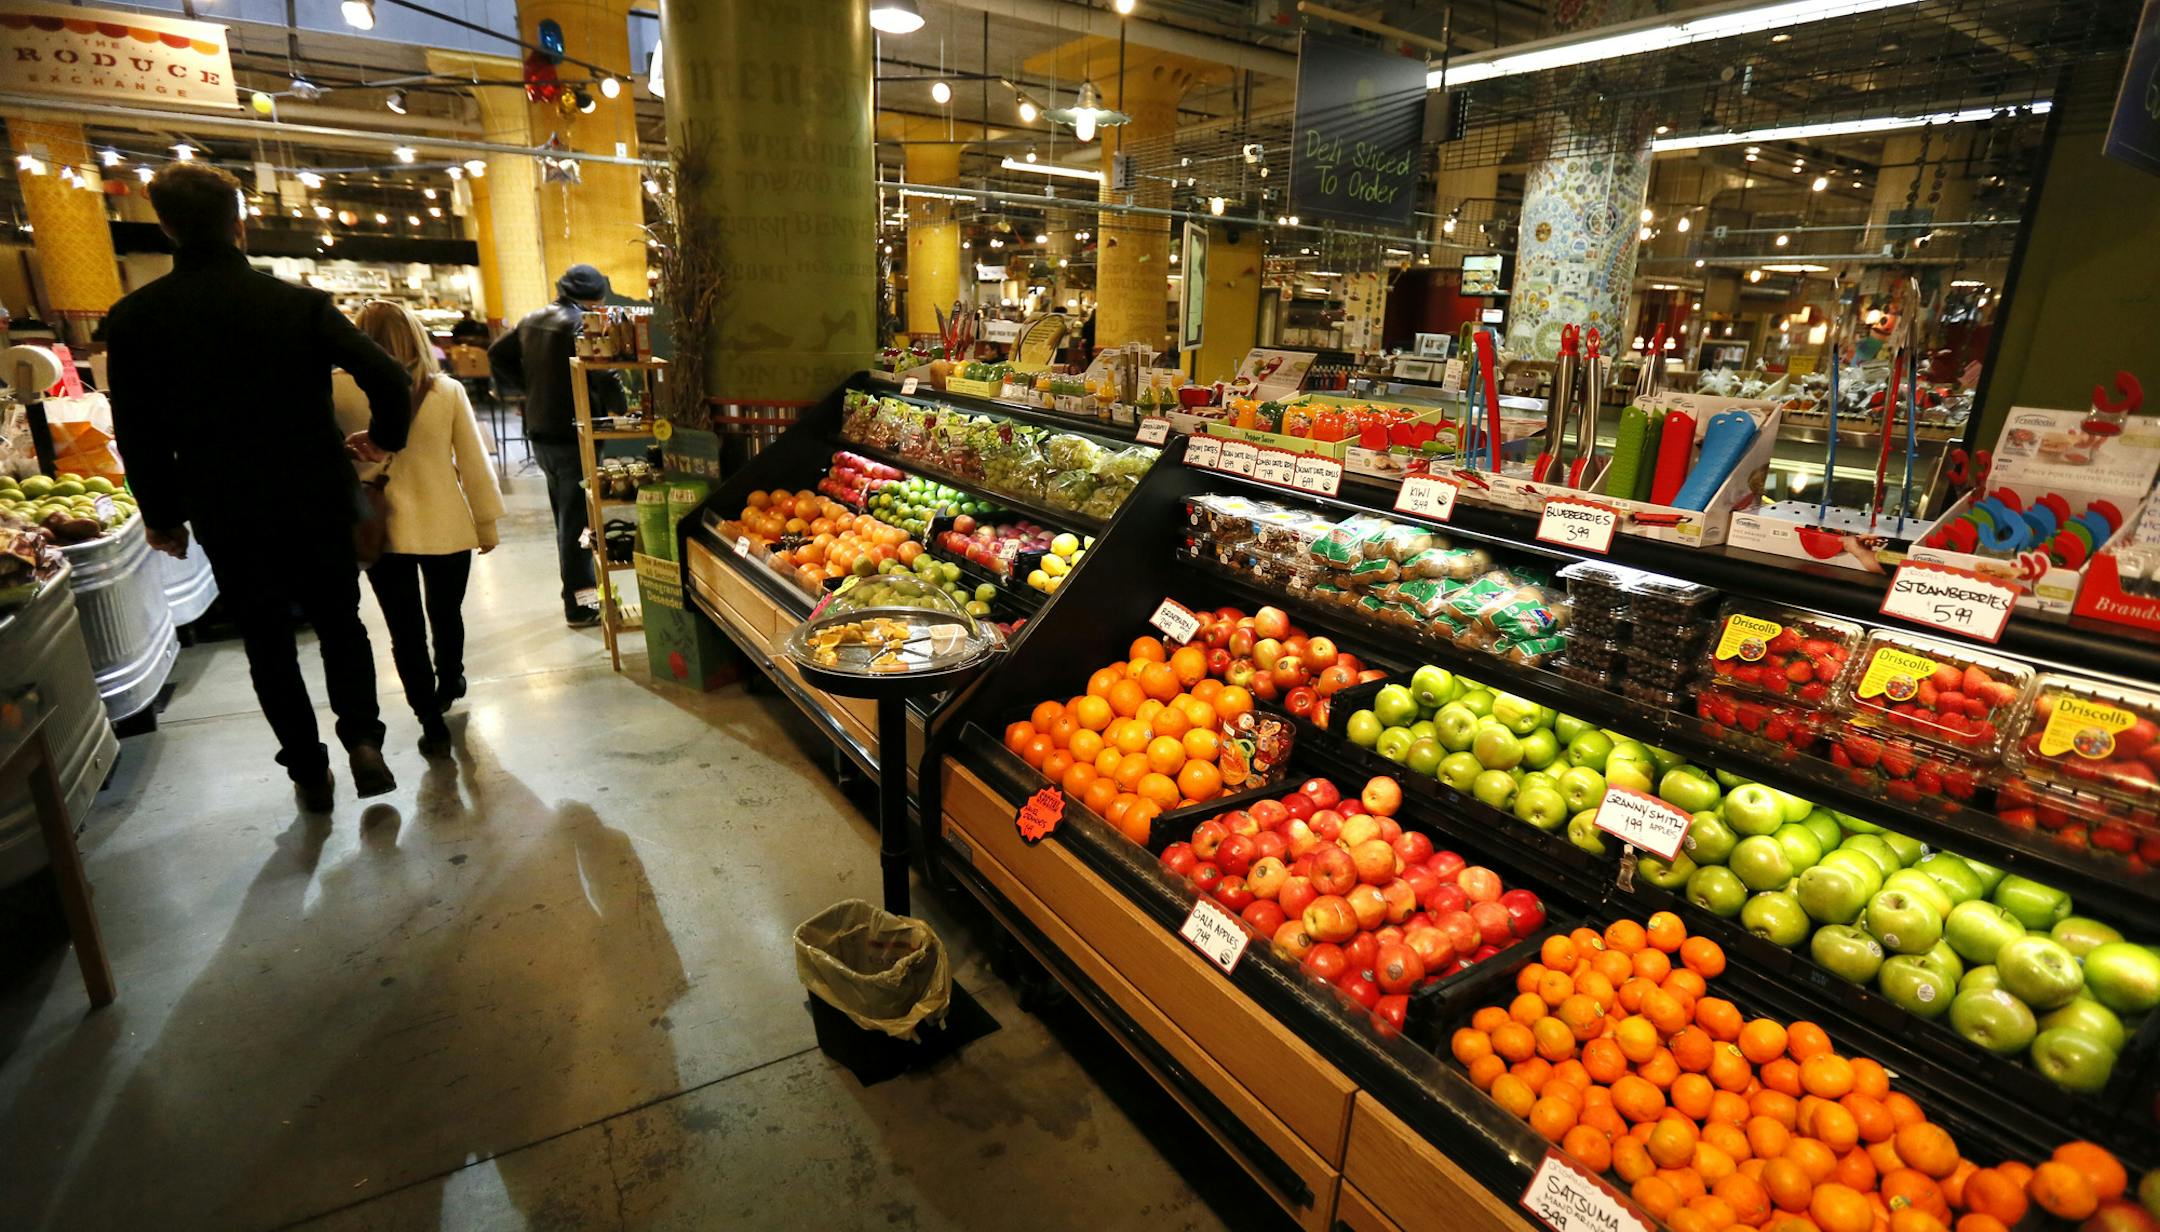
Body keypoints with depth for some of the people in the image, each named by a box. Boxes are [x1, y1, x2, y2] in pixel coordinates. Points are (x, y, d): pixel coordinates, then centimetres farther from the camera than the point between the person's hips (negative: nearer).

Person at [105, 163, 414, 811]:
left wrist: (162, 515, 12)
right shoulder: (301, 303, -8)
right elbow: (388, 377, -15)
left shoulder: (133, 318, -4)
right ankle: (363, 738, 3)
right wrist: (383, 438, 5)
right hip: (318, 501, 0)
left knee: (267, 643, 13)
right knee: (341, 622, 17)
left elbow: (138, 434, -1)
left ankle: (308, 771, 20)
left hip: (226, 514, 1)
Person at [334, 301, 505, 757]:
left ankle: (432, 724, 11)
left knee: (405, 629, 7)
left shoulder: (339, 390, -10)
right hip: (447, 527, 2)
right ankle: (448, 686, 44)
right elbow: (474, 462, -3)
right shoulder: (447, 390, -8)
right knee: (446, 614, 22)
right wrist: (486, 521, 7)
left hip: (381, 529, -1)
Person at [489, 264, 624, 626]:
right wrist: (621, 407, -12)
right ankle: (578, 605, 3)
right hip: (572, 436, -8)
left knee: (565, 517, 19)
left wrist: (531, 386, 17)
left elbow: (498, 354, 18)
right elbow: (603, 374, -27)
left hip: (540, 433, 8)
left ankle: (578, 588, 29)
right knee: (576, 521, -2)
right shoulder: (582, 324, -17)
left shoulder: (532, 321, 10)